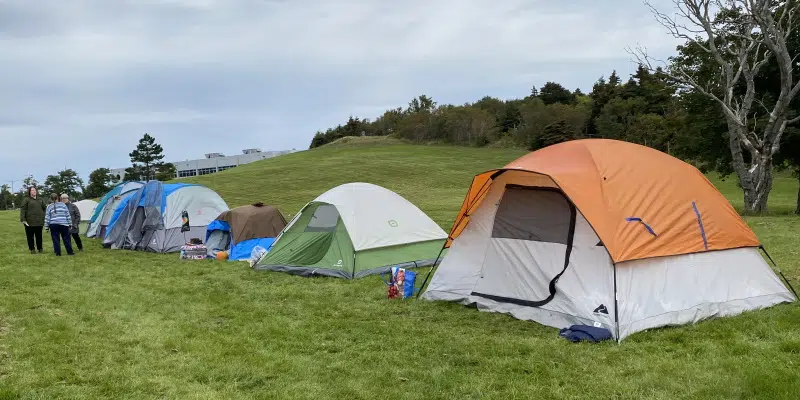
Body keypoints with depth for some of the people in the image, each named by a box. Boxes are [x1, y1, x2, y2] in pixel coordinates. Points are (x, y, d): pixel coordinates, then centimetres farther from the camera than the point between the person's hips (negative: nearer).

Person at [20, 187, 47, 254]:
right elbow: (22, 210, -6)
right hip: (30, 222, -3)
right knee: (30, 236, 4)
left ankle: (39, 248, 21)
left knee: (39, 236, 11)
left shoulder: (40, 199, 11)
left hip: (39, 221, 3)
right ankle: (32, 249, 12)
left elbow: (45, 208, 17)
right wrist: (23, 219, -15)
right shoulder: (26, 200, -1)